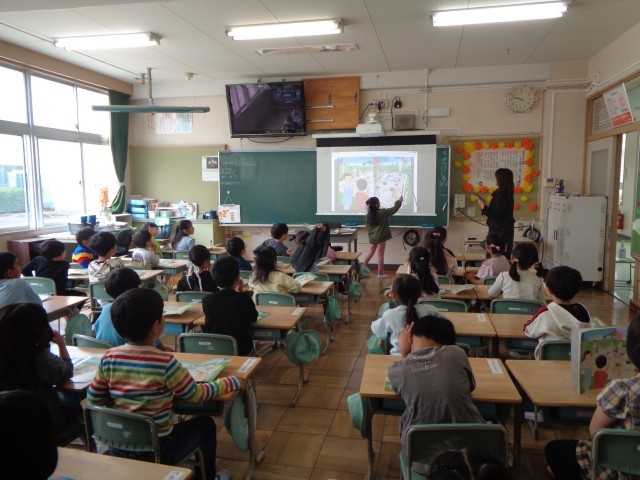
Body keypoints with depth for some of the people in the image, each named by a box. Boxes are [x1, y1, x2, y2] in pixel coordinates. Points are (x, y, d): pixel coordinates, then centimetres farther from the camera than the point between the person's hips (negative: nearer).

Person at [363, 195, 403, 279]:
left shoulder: (368, 216, 1)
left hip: (372, 237, 5)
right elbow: (394, 209, -4)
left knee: (370, 253, 16)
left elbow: (368, 228, 8)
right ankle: (380, 273, 8)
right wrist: (399, 201, 11)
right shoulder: (382, 212, -13)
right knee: (380, 255, 2)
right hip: (381, 237, -5)